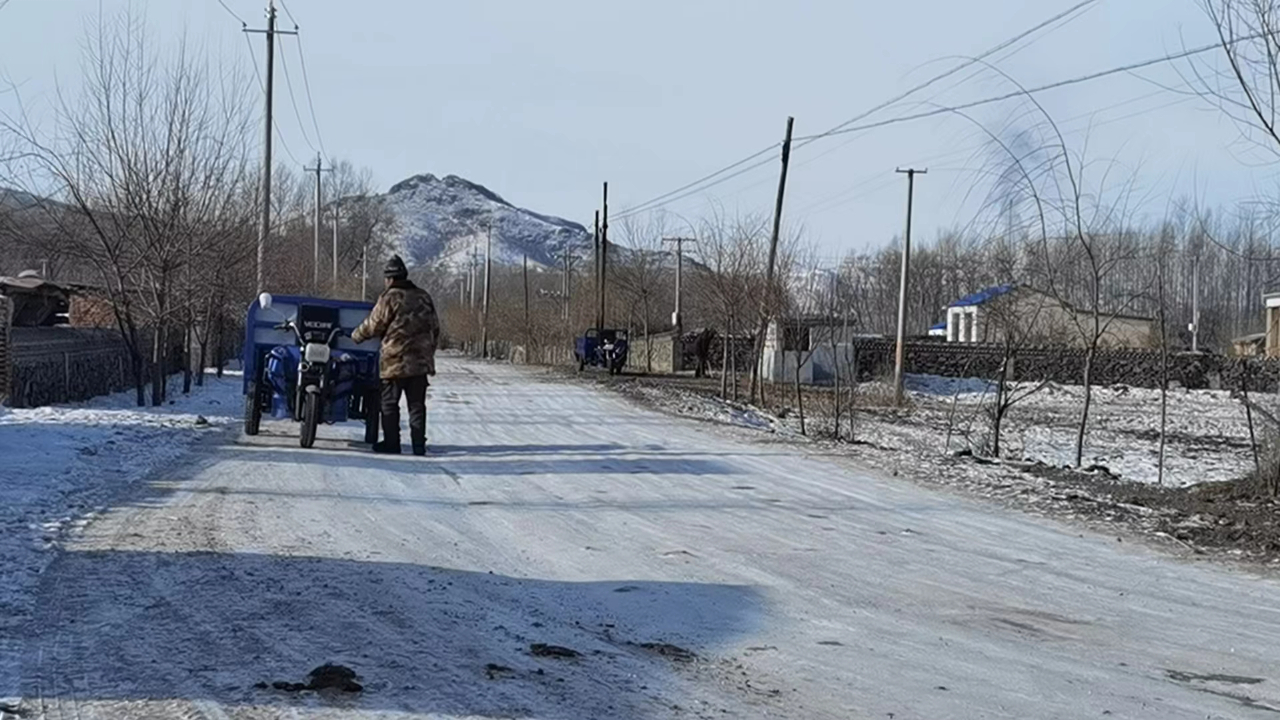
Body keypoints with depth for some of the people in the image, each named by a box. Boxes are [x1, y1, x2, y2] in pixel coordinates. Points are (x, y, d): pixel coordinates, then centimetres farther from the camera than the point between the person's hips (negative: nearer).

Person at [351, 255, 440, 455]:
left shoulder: (389, 298, -8)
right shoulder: (424, 297, 10)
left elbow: (374, 325, -3)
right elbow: (435, 328, 14)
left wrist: (355, 336, 15)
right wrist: (429, 352, 24)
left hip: (395, 360, -5)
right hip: (421, 361, 5)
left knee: (389, 403, 6)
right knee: (417, 403, 7)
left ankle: (391, 442, 6)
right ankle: (419, 444, 5)